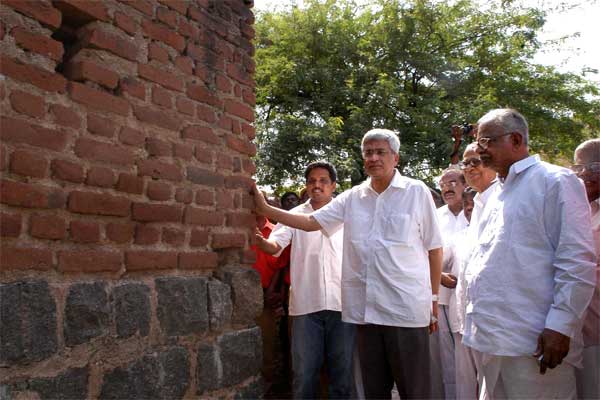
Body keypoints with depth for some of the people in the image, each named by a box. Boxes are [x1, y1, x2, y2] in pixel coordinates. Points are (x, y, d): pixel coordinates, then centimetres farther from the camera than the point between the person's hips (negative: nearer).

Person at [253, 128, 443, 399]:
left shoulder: (417, 192, -1)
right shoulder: (352, 197, 9)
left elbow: (434, 248, 2)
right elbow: (311, 222, 9)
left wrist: (434, 298, 1)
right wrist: (265, 209, 3)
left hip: (406, 307, -3)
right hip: (365, 307, 4)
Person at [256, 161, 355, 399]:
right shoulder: (295, 215, 6)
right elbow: (275, 245, -8)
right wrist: (258, 239, -30)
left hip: (342, 303, 1)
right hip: (306, 304, 0)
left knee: (342, 370, 11)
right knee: (304, 372, 7)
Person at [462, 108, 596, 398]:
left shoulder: (555, 181, -5)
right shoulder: (496, 195, 19)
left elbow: (577, 263, -12)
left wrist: (560, 326, -18)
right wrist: (474, 322, 17)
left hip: (532, 342, -7)